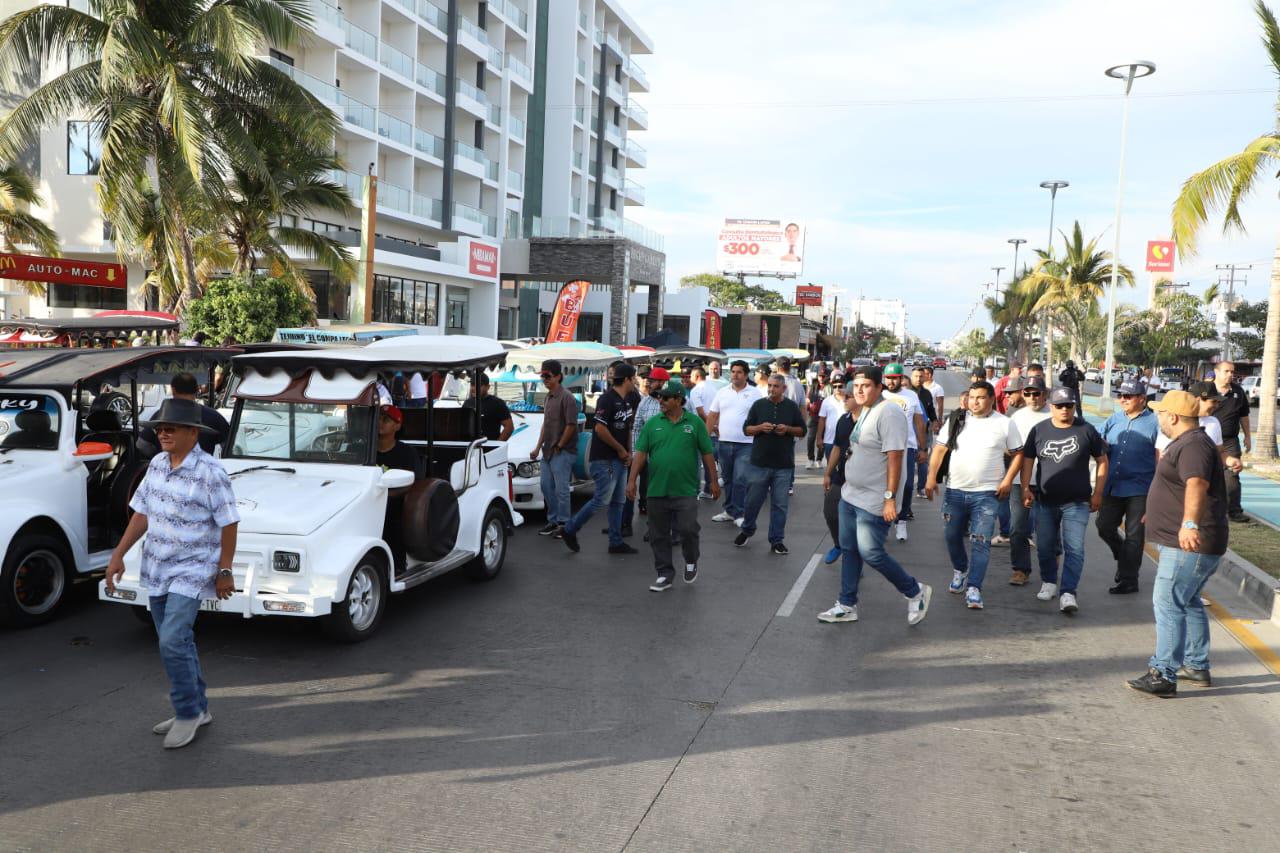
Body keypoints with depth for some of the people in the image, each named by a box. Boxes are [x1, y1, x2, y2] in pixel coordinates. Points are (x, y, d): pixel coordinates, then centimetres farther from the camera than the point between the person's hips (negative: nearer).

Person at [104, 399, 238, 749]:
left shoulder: (210, 473, -16)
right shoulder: (157, 464, 5)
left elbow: (228, 523, -13)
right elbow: (143, 513, 12)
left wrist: (225, 571, -12)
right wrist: (118, 555, 8)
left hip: (190, 573, -7)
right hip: (156, 571, 7)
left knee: (172, 642, -14)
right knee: (177, 643, 14)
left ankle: (188, 712, 4)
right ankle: (197, 709, 28)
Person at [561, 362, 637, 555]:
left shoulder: (628, 400, 13)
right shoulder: (607, 399, -15)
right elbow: (600, 429, -20)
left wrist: (628, 452, 8)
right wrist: (621, 450, -11)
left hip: (620, 459, 9)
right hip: (604, 459, -9)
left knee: (618, 501, 10)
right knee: (602, 500, -9)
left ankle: (616, 542, 16)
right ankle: (570, 530, 5)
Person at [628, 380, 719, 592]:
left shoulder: (695, 422, 1)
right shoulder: (653, 423, 5)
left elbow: (707, 453, 4)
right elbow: (640, 453, 3)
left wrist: (713, 481, 3)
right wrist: (632, 480, -4)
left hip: (686, 490, -2)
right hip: (657, 490, 2)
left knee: (688, 529, -6)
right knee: (659, 535, 7)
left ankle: (691, 562, 23)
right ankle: (665, 574, 20)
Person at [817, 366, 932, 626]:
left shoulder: (889, 414, -18)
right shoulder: (865, 411, 11)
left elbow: (894, 457, -23)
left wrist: (890, 498, -26)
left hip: (873, 502, -9)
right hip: (850, 495, 9)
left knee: (871, 553, -6)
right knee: (849, 550, 12)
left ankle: (916, 592, 14)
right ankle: (847, 606, 22)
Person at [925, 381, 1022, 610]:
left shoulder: (1004, 424, 0)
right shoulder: (956, 420, 5)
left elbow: (1017, 454, 5)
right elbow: (939, 449, 6)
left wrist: (1007, 480, -7)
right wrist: (932, 477, -2)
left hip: (986, 493, -3)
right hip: (955, 490, 3)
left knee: (981, 542, -11)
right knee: (952, 536, 13)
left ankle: (973, 588, -12)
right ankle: (960, 570, 39)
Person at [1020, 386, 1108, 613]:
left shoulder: (1086, 430, -3)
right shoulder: (1039, 430, 2)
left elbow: (1102, 461, 4)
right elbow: (1027, 460, 7)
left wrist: (1097, 493, 1)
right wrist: (1025, 488, -3)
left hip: (1077, 502, -2)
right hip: (1045, 501, 2)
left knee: (1074, 549, -7)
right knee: (1045, 547, 12)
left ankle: (1068, 592, -4)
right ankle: (1048, 582, 31)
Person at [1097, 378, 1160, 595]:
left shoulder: (1153, 424, -6)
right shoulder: (1113, 420, 8)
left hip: (1139, 489, -5)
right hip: (1112, 487, 5)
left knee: (1133, 535, 3)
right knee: (1104, 527, 7)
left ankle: (1128, 580, 13)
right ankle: (1124, 558, 34)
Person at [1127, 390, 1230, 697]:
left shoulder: (1193, 446, -20)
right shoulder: (1185, 443, 17)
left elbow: (1197, 485, -39)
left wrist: (1190, 523, -54)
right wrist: (1154, 513, 48)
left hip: (1189, 544, -12)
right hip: (1181, 543, 12)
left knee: (1168, 604, -12)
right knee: (1187, 603, 21)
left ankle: (1164, 675, -11)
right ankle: (1197, 667, 32)